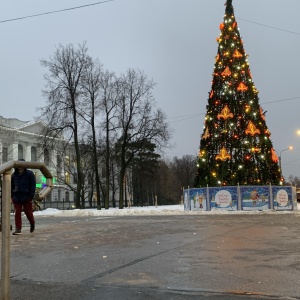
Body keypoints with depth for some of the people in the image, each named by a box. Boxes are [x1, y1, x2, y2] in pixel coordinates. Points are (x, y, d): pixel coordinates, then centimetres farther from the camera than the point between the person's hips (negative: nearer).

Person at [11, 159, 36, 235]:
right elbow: (12, 186, 17)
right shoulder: (14, 175, 9)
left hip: (26, 197, -3)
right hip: (17, 196, 3)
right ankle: (18, 229, 3)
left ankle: (32, 224, 29)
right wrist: (12, 196, 8)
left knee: (28, 212, 3)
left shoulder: (29, 174, -3)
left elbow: (33, 186, -4)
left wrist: (31, 196, -10)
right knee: (17, 213, 0)